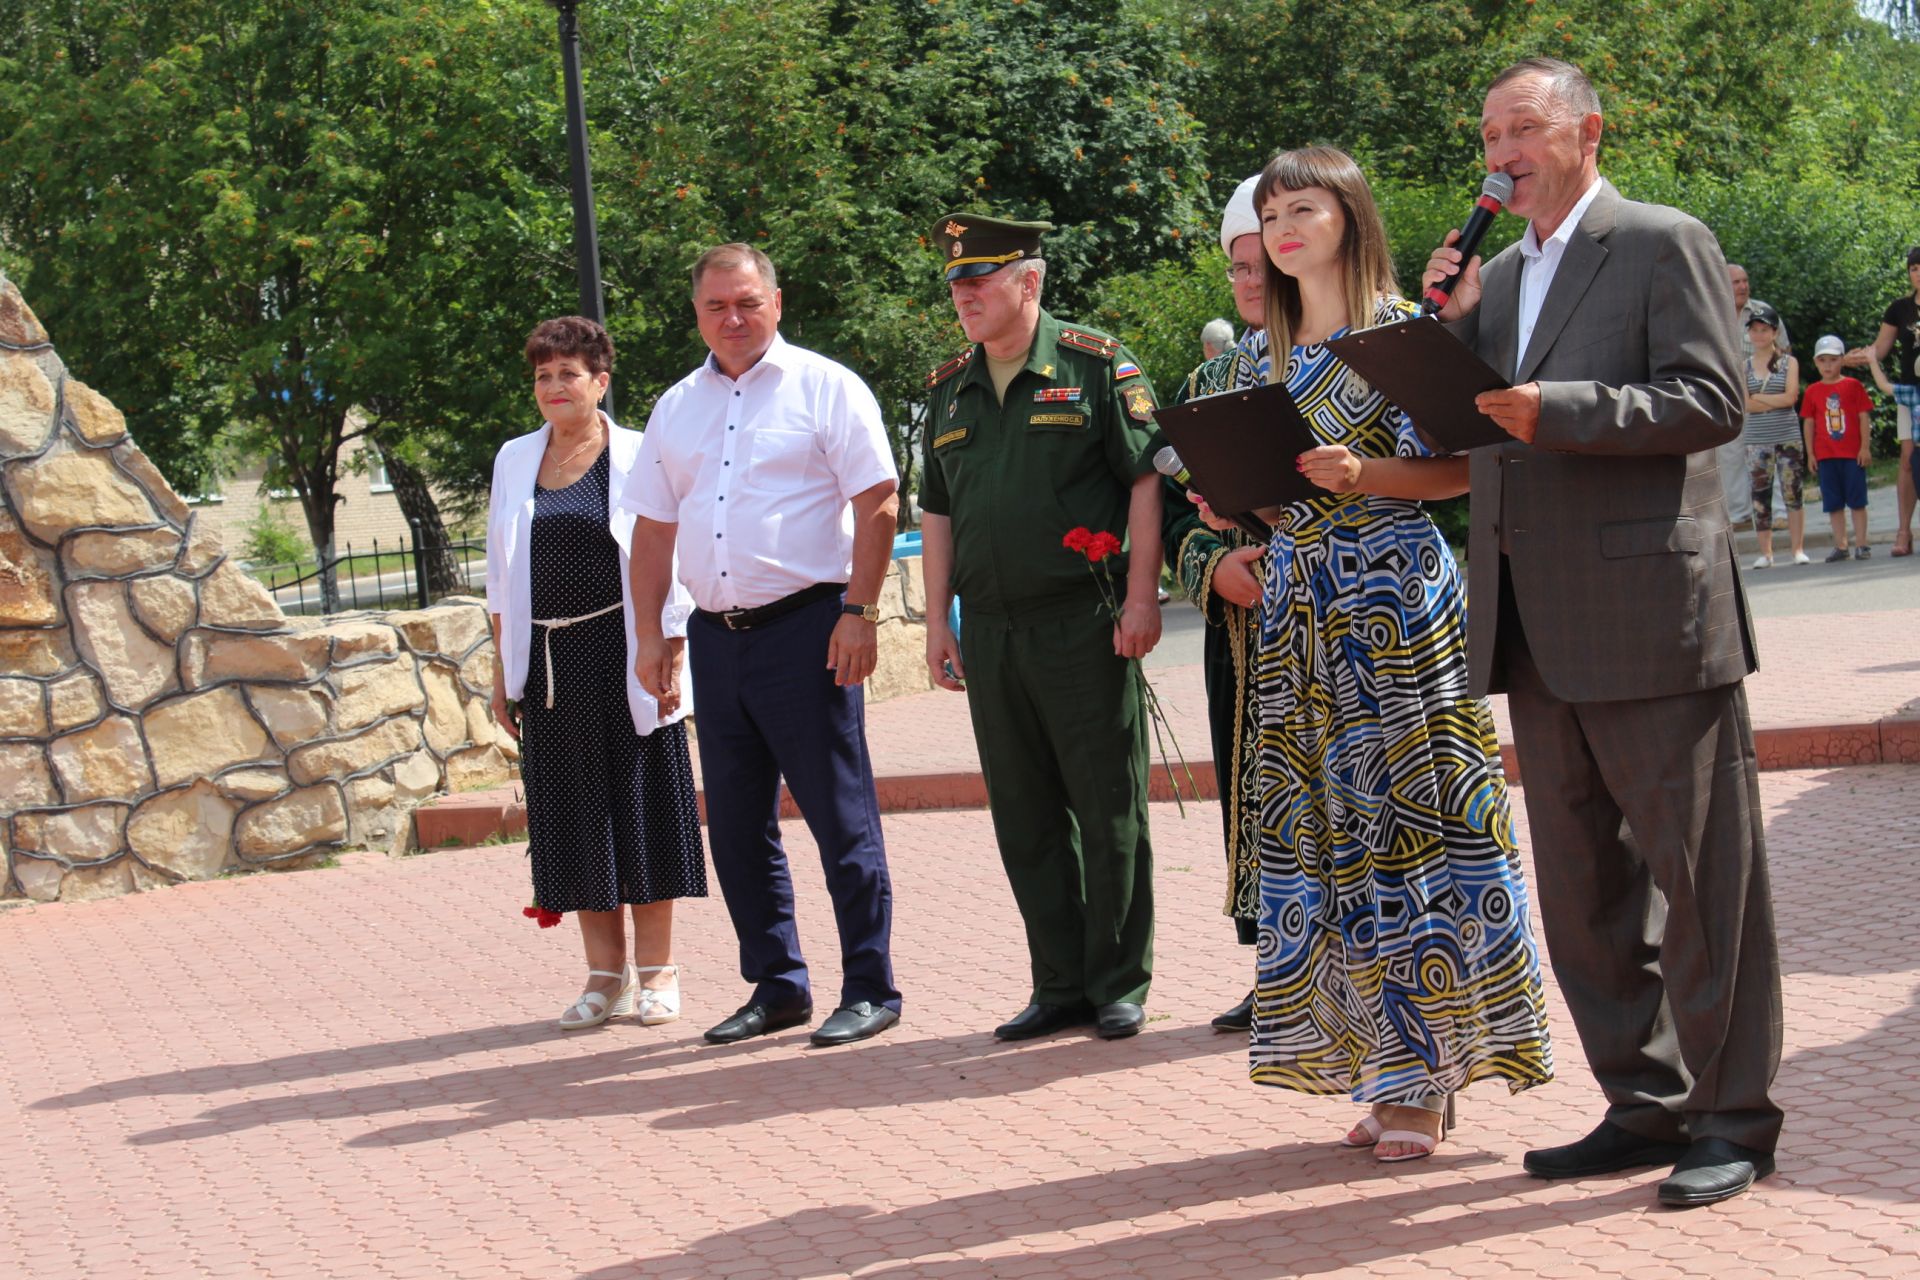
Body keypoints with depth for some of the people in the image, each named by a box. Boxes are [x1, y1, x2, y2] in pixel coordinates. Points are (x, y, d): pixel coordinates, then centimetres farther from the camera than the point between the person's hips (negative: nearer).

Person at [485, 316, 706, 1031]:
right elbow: (501, 576, 14)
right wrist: (503, 667, 10)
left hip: (623, 658, -4)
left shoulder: (638, 457, -1)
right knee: (574, 816, 5)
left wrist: (670, 657, -10)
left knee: (641, 807, 1)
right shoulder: (513, 460, 11)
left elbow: (667, 566, -3)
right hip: (547, 665, 4)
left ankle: (656, 972, 9)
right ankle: (606, 975, 12)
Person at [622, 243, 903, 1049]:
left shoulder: (824, 388, -1)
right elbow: (654, 527, 18)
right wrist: (648, 633, 10)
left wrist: (858, 611, -14)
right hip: (715, 634, 6)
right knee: (737, 824, 10)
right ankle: (776, 987, 19)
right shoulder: (677, 408, 15)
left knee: (840, 816, -4)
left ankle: (870, 990, 3)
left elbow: (877, 503, -6)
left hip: (805, 626, -6)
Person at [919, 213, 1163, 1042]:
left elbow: (1147, 481, -6)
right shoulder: (948, 390, 14)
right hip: (990, 632, 5)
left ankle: (1120, 985, 9)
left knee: (1108, 809, 0)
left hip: (1083, 624, -5)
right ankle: (1060, 985, 17)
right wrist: (937, 621, 11)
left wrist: (1140, 599, -13)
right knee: (1024, 817, 8)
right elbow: (937, 515, 17)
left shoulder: (1094, 365, -3)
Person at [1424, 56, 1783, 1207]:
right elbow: (1472, 430, 17)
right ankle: (1645, 1104, 21)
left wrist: (1556, 411, -21)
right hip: (1541, 633, 8)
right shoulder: (1498, 276, 18)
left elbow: (1713, 401, -13)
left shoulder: (1664, 244, -4)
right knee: (1583, 887, 12)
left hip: (1651, 615, -8)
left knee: (1699, 874, -2)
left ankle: (1732, 1119, 6)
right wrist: (1458, 326, 2)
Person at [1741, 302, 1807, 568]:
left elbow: (1791, 396, -7)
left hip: (1788, 437, -1)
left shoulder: (1788, 362, 5)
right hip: (1757, 439, 1)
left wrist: (1757, 398, -7)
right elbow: (1745, 405, -5)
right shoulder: (1743, 366, 7)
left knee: (1792, 494, -3)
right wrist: (1776, 401, -9)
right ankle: (1765, 553, 6)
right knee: (1760, 497, 1)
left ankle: (1799, 549, 1)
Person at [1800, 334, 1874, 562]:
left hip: (1853, 453, -2)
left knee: (1856, 500, 1)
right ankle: (1840, 545, 11)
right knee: (1834, 503, 5)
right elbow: (1809, 423, 9)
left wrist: (1865, 447, -6)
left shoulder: (1853, 385, -1)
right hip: (1826, 455, 2)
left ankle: (1861, 544, 7)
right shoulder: (1813, 391, 5)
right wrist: (1810, 453, 5)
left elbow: (1864, 417, -1)